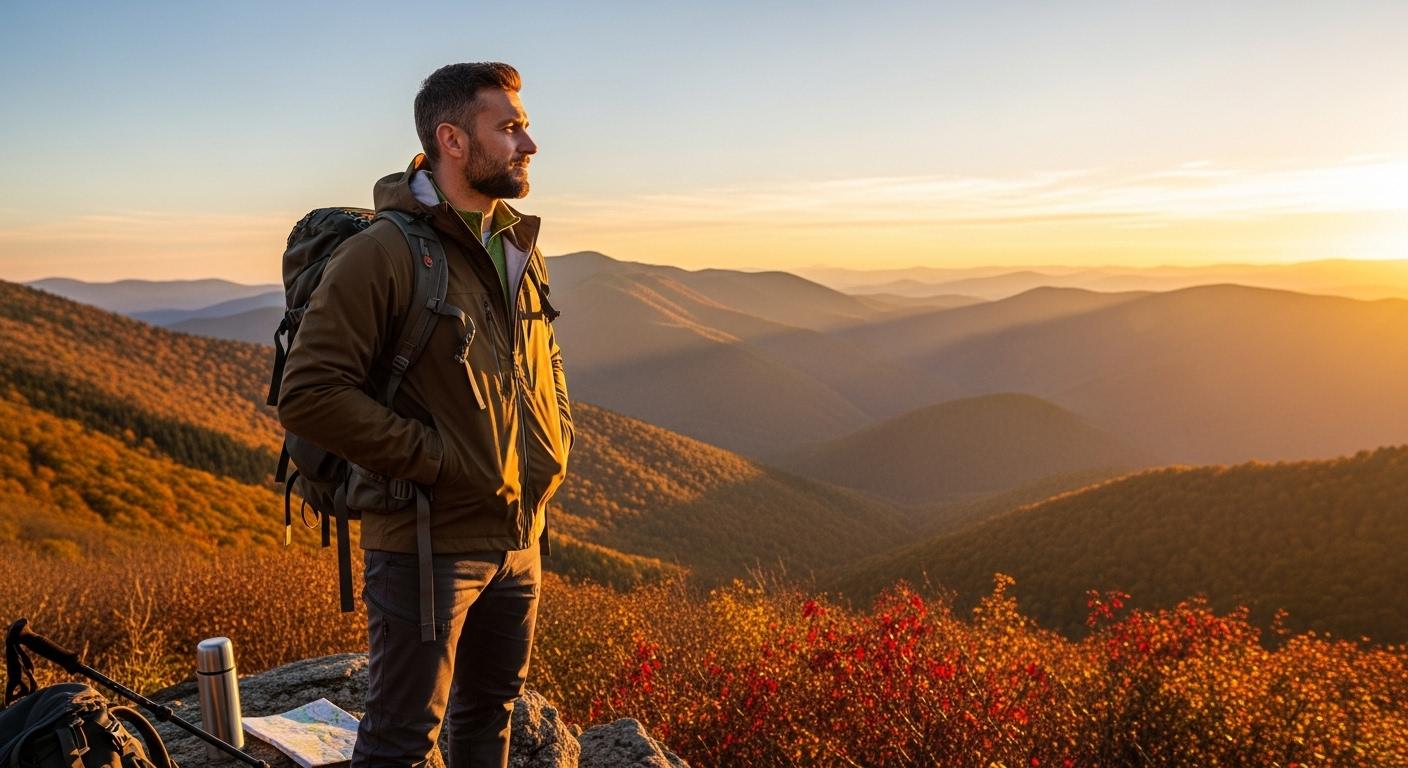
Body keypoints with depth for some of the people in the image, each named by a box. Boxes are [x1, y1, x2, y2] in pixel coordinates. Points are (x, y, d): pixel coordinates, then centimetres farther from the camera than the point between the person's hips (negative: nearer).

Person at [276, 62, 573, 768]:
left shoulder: (521, 250, 9)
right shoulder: (381, 253, -16)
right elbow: (310, 395, -21)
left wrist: (554, 443, 7)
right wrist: (436, 459, -21)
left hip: (520, 538, 7)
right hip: (427, 543, -7)